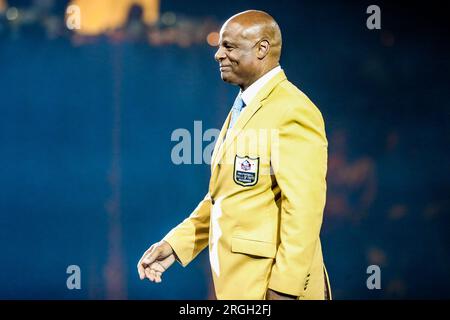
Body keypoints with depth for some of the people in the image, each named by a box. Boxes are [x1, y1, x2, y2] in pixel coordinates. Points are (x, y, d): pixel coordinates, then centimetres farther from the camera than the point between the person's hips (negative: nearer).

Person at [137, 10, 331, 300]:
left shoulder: (293, 111, -15)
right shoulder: (242, 108, 14)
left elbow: (303, 209, -21)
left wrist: (285, 290, -22)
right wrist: (175, 244, 8)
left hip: (272, 284, -9)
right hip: (239, 281, 9)